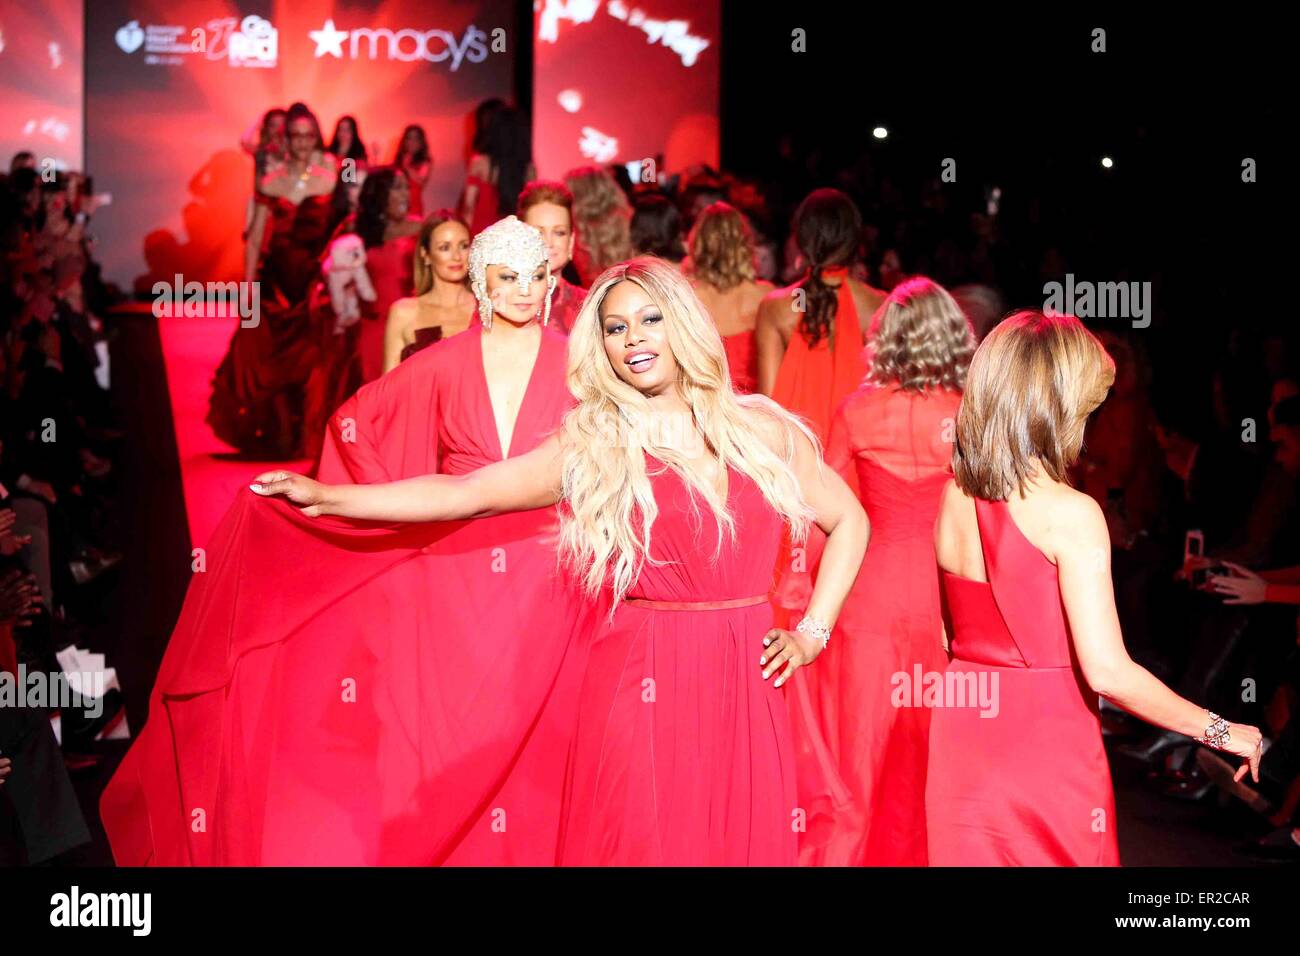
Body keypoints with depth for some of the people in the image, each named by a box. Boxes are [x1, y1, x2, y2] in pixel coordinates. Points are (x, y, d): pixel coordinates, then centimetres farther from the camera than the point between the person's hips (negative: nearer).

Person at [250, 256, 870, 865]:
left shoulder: (762, 429, 8)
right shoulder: (589, 447, 4)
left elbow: (848, 520, 16)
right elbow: (462, 494, -1)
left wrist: (812, 632, 6)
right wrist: (327, 498, -8)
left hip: (745, 686, 2)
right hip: (641, 684, -2)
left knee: (744, 843, 5)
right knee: (643, 843, 1)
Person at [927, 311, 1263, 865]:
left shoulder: (948, 498, 0)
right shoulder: (1071, 514, -19)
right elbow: (1107, 671, -22)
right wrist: (1220, 732, -12)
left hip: (961, 746, 5)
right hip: (1048, 752, -5)